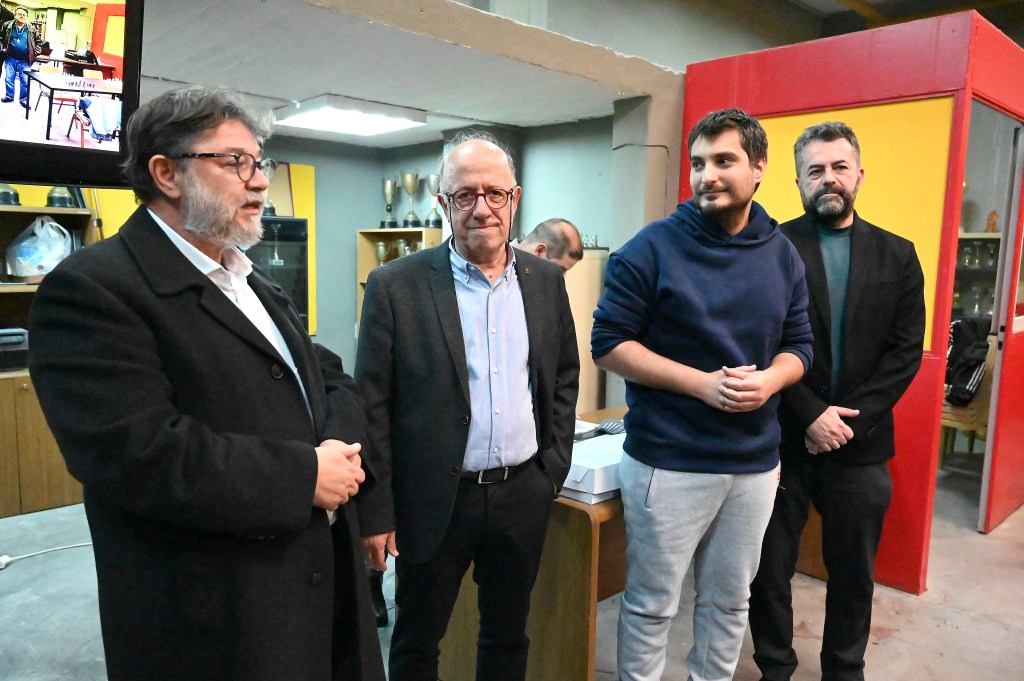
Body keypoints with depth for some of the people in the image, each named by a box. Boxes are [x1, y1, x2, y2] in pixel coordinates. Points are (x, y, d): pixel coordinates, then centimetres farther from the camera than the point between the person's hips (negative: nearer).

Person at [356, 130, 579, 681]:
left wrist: (553, 466, 6)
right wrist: (375, 512, -8)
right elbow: (372, 407, -9)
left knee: (508, 636, 22)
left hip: (523, 495, 4)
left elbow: (565, 377, 11)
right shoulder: (395, 286, -10)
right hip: (434, 499, -3)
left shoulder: (545, 280, 2)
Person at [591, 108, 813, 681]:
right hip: (669, 462, -4)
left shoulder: (783, 255, 6)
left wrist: (769, 381, -12)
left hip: (755, 462, 5)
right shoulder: (653, 247, -9)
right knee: (652, 603, 9)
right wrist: (701, 383, -19)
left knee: (730, 600, 19)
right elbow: (608, 343, -11)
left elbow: (799, 344, 11)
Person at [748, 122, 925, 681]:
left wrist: (849, 419, -10)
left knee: (854, 573, 16)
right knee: (770, 568, 10)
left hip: (860, 446, 3)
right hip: (780, 441, -2)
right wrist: (810, 415, -14)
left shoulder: (897, 255, 6)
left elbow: (906, 351, 0)